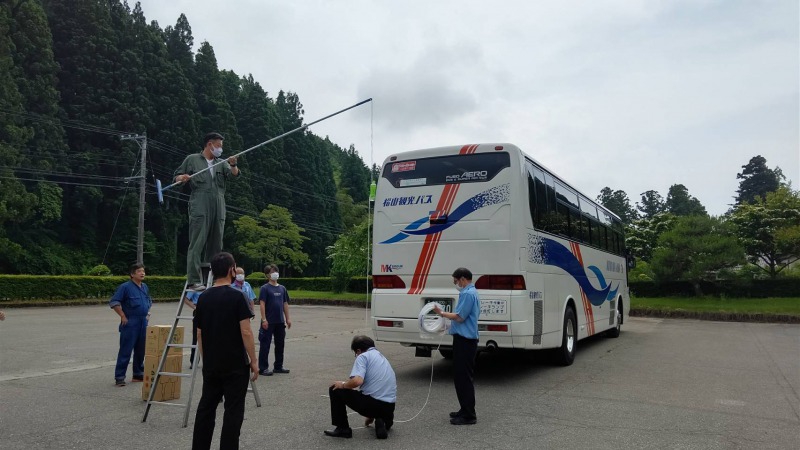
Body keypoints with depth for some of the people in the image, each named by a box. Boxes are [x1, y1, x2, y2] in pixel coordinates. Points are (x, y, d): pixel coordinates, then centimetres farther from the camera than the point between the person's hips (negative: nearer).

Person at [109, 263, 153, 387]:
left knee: (141, 350, 13)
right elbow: (113, 302, -13)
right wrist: (123, 316, -14)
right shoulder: (125, 287, -10)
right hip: (130, 324, -7)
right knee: (125, 351, -4)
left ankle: (138, 374, 23)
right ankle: (119, 377, 3)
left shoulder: (145, 287, 11)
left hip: (144, 323, 7)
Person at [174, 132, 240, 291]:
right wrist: (182, 178, -12)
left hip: (218, 210, 5)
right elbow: (177, 177, 11)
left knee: (215, 246, 6)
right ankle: (194, 281, -13)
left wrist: (233, 165, -21)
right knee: (197, 244, -10)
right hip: (200, 209, -4)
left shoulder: (221, 163, 18)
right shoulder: (192, 159, 10)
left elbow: (234, 174, 0)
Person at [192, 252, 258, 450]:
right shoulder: (236, 296, -14)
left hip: (210, 365, 6)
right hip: (235, 365, -6)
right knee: (233, 411, 0)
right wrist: (253, 361, -7)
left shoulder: (203, 298, 4)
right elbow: (246, 332, -16)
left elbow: (199, 334, 10)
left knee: (206, 408, 16)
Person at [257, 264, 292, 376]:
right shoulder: (265, 288, -7)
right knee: (265, 345, 0)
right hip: (269, 322, -6)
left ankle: (278, 366, 24)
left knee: (280, 344, 13)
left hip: (280, 321, 6)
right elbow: (262, 304, -12)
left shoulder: (282, 288, 10)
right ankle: (263, 368, 8)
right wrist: (264, 319, -17)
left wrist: (287, 318, 10)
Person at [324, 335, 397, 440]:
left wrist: (343, 385, 1)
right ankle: (383, 422, 9)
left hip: (372, 403, -7)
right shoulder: (382, 358, 24)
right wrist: (372, 415, 49)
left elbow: (357, 381, -21)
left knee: (335, 390, 10)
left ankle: (343, 428, 13)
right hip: (389, 408, 7)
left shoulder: (363, 356, -1)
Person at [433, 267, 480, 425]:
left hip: (464, 341, -10)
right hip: (466, 339, 10)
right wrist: (450, 323, 27)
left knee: (463, 378, -5)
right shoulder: (472, 292, 16)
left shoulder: (468, 294, -16)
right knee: (460, 377, 16)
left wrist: (442, 313, -7)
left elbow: (460, 317, -19)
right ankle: (465, 410, 24)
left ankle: (469, 415, 0)